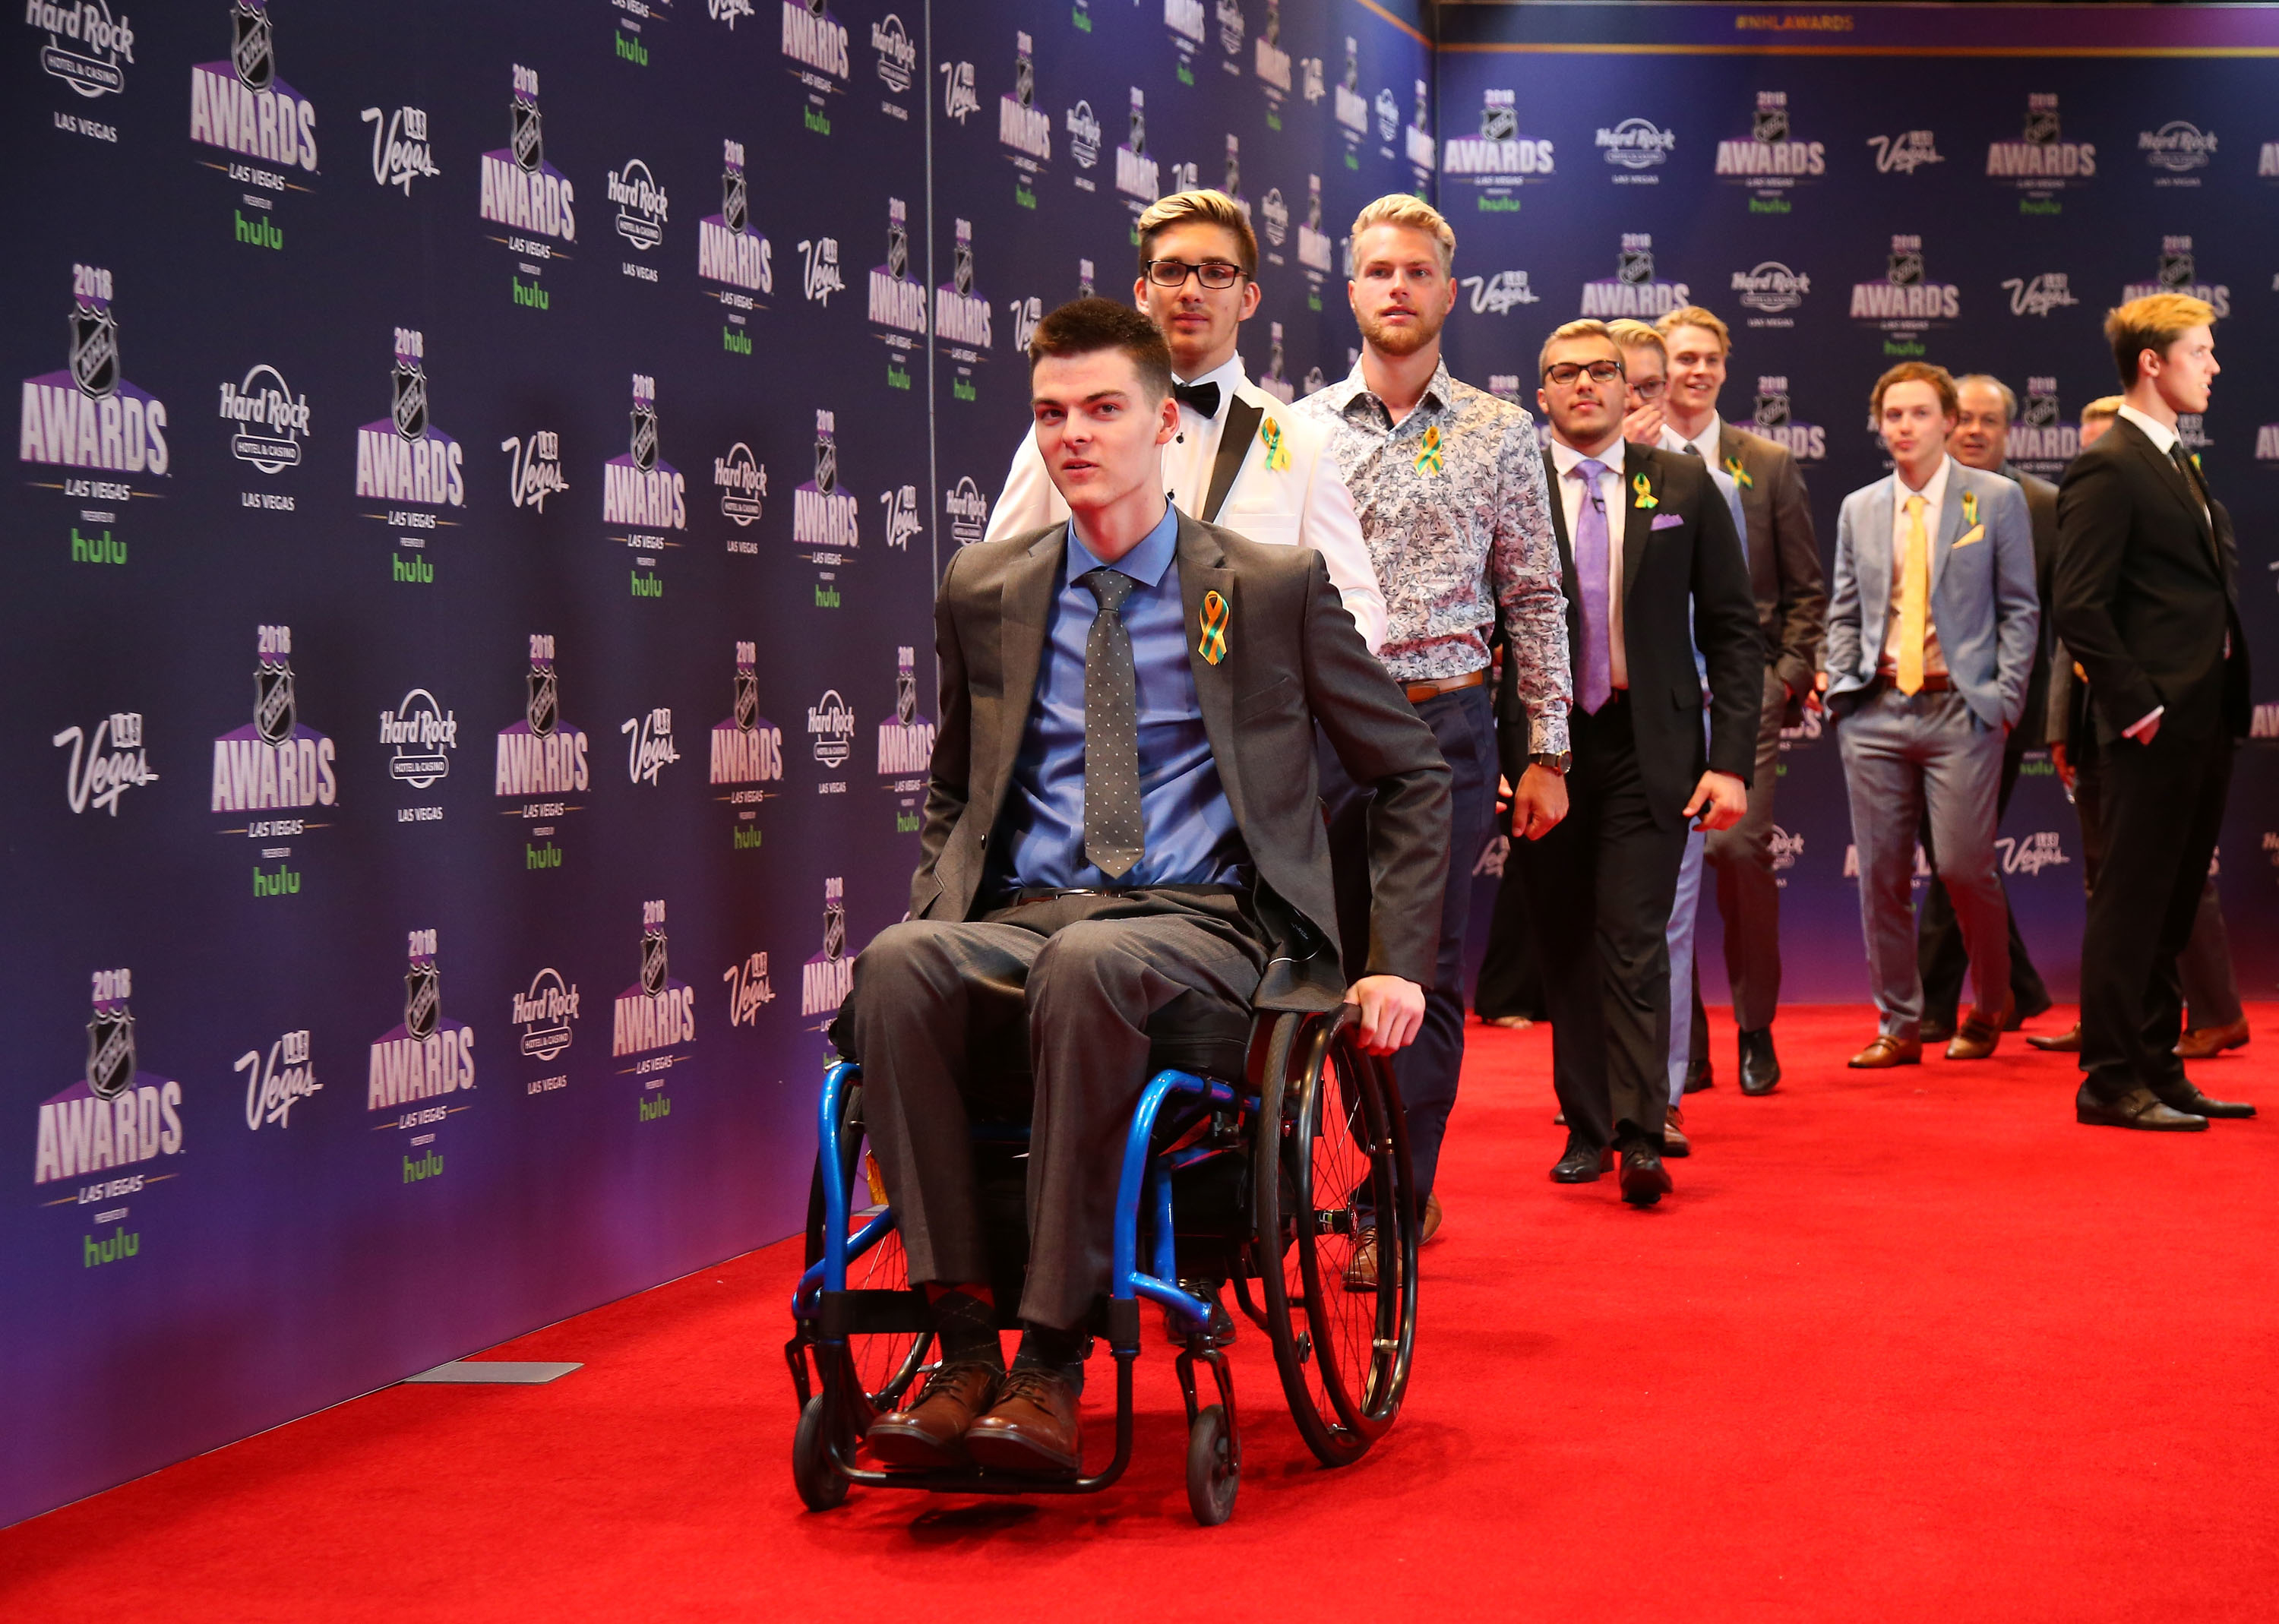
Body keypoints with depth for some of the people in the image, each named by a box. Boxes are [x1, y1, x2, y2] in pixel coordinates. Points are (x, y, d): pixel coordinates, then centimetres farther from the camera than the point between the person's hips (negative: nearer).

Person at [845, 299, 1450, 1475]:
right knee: (894, 967, -32)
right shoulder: (981, 593, 16)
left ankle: (1052, 1360, -35)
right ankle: (963, 1344, -31)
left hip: (1207, 924, -3)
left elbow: (1411, 777, 11)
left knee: (1085, 968, -39)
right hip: (1020, 921, 3)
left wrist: (1400, 963, 1)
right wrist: (931, 913, 10)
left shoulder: (1275, 587, 6)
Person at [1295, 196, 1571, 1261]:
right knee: (1331, 960, 5)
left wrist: (1548, 751, 4)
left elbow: (1536, 598, 8)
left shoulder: (1499, 434, 7)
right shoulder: (1298, 429, 8)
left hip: (1443, 723, -1)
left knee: (1424, 972, -2)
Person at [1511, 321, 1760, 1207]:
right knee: (1565, 946, 8)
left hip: (1649, 746, -1)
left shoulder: (1683, 486, 4)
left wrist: (1732, 759, -3)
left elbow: (1733, 629, 5)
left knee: (1633, 941, -10)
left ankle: (1641, 1136, -10)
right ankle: (1587, 1126, 19)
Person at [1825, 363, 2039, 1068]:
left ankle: (1987, 1011, 15)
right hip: (1876, 712, 3)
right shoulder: (1859, 509, 14)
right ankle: (1898, 1025, 12)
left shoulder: (1997, 499, 4)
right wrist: (1843, 690, 3)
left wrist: (2003, 701, -6)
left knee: (1964, 868, -8)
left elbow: (2020, 610, 3)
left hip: (1961, 710, -3)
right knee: (1881, 874, 2)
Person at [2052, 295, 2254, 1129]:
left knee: (2173, 906, 14)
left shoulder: (2180, 464, 18)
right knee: (2131, 904, -4)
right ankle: (2110, 1083, 2)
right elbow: (2079, 605, -18)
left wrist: (2227, 702, 13)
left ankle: (2158, 1070, 21)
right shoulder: (2108, 468, -12)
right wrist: (2136, 704, -18)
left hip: (2203, 725, 9)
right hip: (2155, 728, -9)